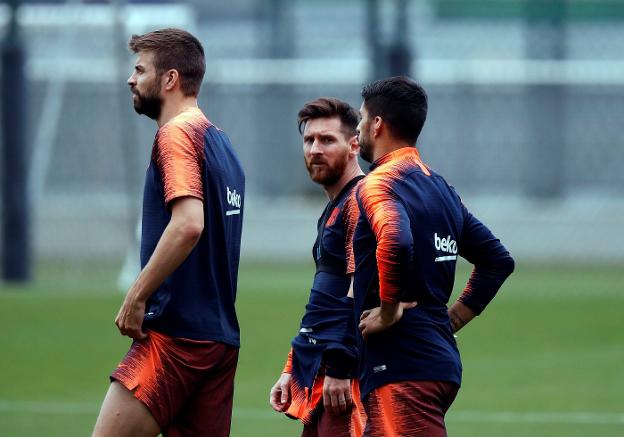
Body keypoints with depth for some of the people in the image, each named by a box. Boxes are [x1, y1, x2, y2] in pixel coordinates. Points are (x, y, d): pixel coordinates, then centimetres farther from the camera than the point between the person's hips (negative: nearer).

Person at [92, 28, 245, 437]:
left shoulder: (177, 132, -8)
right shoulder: (220, 141, 19)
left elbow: (188, 224, -22)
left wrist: (136, 296, -17)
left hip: (175, 336, -9)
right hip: (221, 338, 9)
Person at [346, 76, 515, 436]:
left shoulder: (379, 184, -9)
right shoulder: (441, 188, 17)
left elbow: (396, 242, -31)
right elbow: (498, 260, 22)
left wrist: (388, 310, -18)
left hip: (402, 369, -9)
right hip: (441, 358, 9)